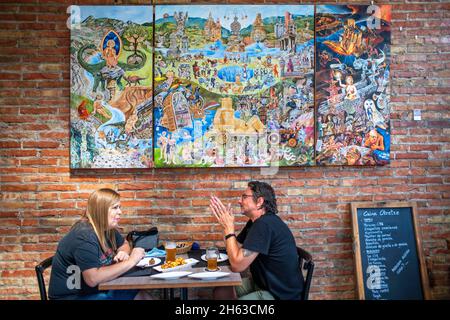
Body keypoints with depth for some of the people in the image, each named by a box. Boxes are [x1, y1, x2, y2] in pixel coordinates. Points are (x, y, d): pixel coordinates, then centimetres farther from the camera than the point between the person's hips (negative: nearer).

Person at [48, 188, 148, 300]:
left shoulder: (108, 228, 1)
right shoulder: (85, 235, -25)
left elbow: (124, 244, 18)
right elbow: (93, 279, -34)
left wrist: (123, 253, -6)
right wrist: (130, 261, -28)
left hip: (96, 289, 8)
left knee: (140, 294, -4)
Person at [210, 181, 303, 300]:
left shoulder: (264, 224, -26)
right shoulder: (255, 221, 7)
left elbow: (237, 265, -27)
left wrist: (229, 227, -18)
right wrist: (225, 222, -3)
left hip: (281, 293, -9)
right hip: (263, 282, 9)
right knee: (221, 291, 4)